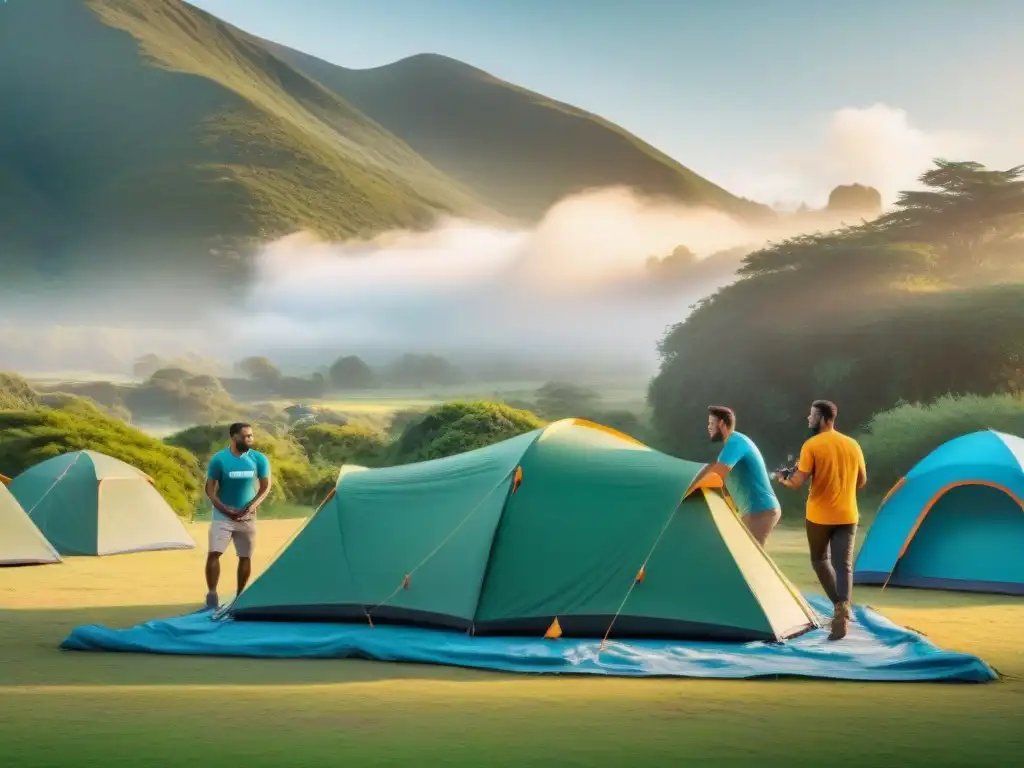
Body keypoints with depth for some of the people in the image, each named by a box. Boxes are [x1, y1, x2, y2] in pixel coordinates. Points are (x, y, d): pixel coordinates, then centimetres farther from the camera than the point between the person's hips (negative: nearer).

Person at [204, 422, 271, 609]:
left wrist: (251, 506, -15)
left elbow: (265, 487, 1)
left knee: (245, 557, 5)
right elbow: (210, 489, -6)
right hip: (223, 515, -2)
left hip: (247, 516, 2)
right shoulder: (219, 459, -10)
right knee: (214, 553, -13)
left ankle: (240, 596, 17)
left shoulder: (258, 459, -4)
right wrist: (225, 509, -18)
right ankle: (212, 594, -8)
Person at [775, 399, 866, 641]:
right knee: (843, 564, -1)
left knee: (820, 560, 17)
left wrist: (782, 478, 9)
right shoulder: (853, 445, 5)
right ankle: (843, 609, -19)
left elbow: (797, 482, -12)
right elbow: (861, 481, 15)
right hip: (847, 516, 3)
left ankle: (840, 605, 10)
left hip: (819, 516, -3)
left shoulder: (812, 445, -12)